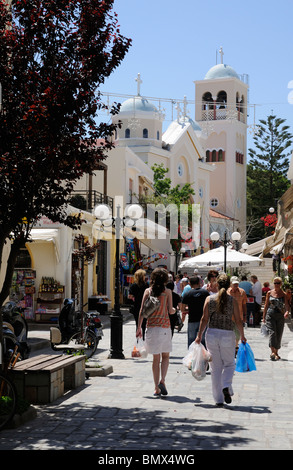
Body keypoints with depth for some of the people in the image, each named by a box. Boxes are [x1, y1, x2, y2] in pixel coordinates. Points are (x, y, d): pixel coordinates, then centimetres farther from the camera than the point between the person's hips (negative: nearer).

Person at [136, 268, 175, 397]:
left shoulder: (148, 291, 3)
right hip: (164, 327, -2)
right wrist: (174, 310, 19)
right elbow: (170, 311, -4)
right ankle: (162, 380, -8)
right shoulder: (167, 291, -2)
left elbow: (142, 311, 0)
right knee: (165, 356, 13)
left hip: (151, 327, 2)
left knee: (156, 358, 7)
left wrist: (139, 327, 6)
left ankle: (157, 388, 7)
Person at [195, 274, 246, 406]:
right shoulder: (232, 300, -3)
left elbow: (205, 319, -2)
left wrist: (199, 335, 7)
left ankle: (219, 399, 10)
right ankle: (226, 387, -10)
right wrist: (242, 336, 13)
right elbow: (238, 321, -1)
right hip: (227, 335, -1)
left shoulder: (209, 299, 0)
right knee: (229, 364, 16)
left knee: (215, 367, 9)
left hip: (212, 334, 1)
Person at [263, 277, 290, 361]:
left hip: (280, 316, 1)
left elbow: (287, 305, -5)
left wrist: (287, 312, -27)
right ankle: (272, 352, -25)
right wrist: (264, 317, 8)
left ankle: (276, 352, 18)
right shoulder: (269, 293, 6)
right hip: (270, 315, -1)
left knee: (279, 334, 4)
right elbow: (266, 305, 10)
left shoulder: (284, 294, 4)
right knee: (272, 332, -16)